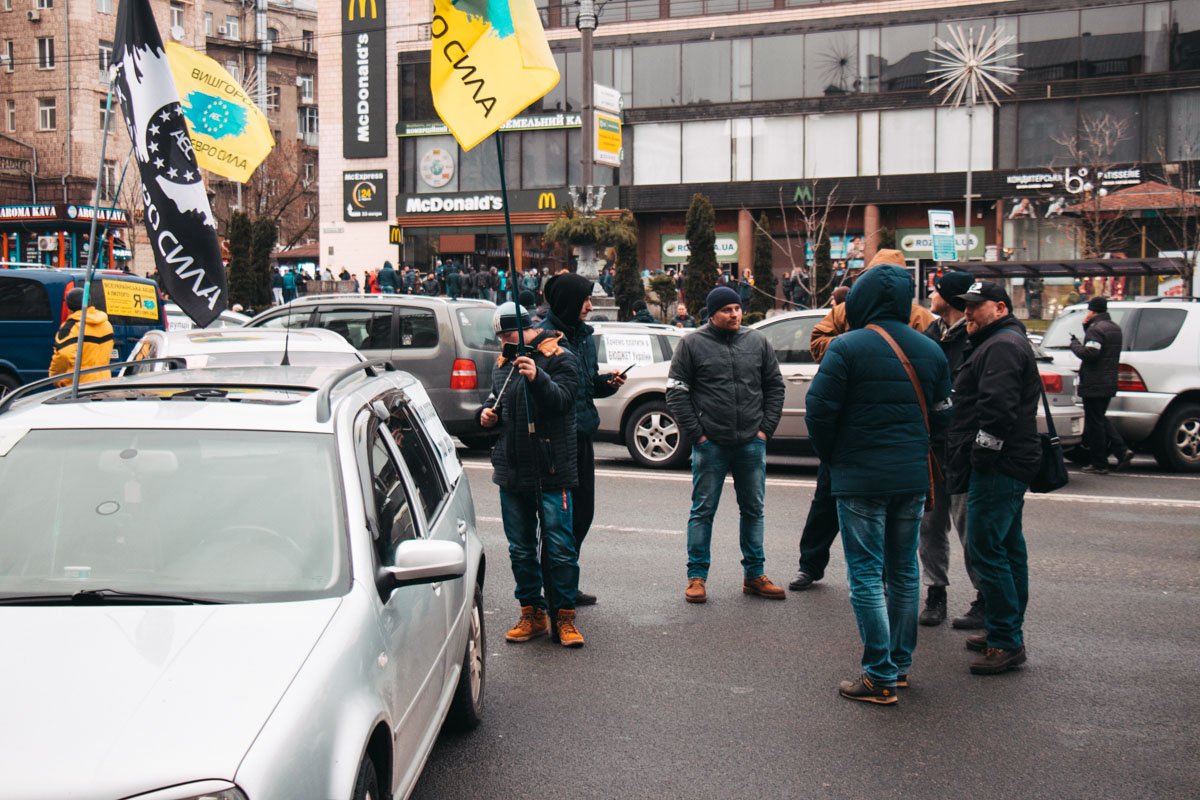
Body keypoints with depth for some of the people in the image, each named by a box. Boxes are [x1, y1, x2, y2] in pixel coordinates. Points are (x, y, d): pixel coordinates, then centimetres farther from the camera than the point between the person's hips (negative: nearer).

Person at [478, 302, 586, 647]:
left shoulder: (559, 358, -5)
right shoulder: (504, 363, 15)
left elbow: (562, 398, -19)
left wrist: (538, 378, -36)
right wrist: (489, 412, 6)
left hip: (550, 472, -7)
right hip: (511, 470, 7)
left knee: (560, 548, -4)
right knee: (520, 548, 11)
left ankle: (565, 616, 6)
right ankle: (532, 614, 21)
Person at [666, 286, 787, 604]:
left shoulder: (758, 342, 8)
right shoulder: (693, 344, 0)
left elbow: (775, 387, 13)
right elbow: (676, 391, -1)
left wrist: (766, 428, 3)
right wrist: (696, 433, -7)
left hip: (752, 444, 3)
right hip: (710, 444, -3)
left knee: (753, 510, 11)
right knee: (703, 511, 2)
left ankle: (754, 575, 21)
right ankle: (696, 576, 10)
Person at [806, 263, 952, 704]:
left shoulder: (847, 347, -12)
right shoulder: (930, 351, 8)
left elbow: (819, 410, -13)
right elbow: (941, 414, 12)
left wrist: (831, 456, 3)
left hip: (860, 477, -6)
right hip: (913, 476, 6)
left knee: (866, 574, -1)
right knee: (904, 571, 16)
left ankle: (880, 677, -1)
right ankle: (900, 663, 27)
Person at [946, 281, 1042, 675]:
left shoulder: (1003, 346, -14)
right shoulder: (1004, 342, 22)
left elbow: (997, 409, -25)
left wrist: (982, 455, -22)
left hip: (996, 468, -12)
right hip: (1009, 466, 12)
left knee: (986, 549, -12)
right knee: (1008, 548, 15)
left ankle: (1007, 642, -9)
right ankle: (1007, 633, 24)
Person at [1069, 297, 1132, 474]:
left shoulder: (1096, 329, -16)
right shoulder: (1115, 328, 16)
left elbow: (1090, 353, -26)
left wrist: (1075, 344, -9)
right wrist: (1087, 326, 12)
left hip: (1094, 385, -9)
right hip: (1109, 384, 9)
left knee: (1094, 423, -2)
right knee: (1101, 419, 21)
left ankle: (1099, 464, 2)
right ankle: (1121, 450, 8)